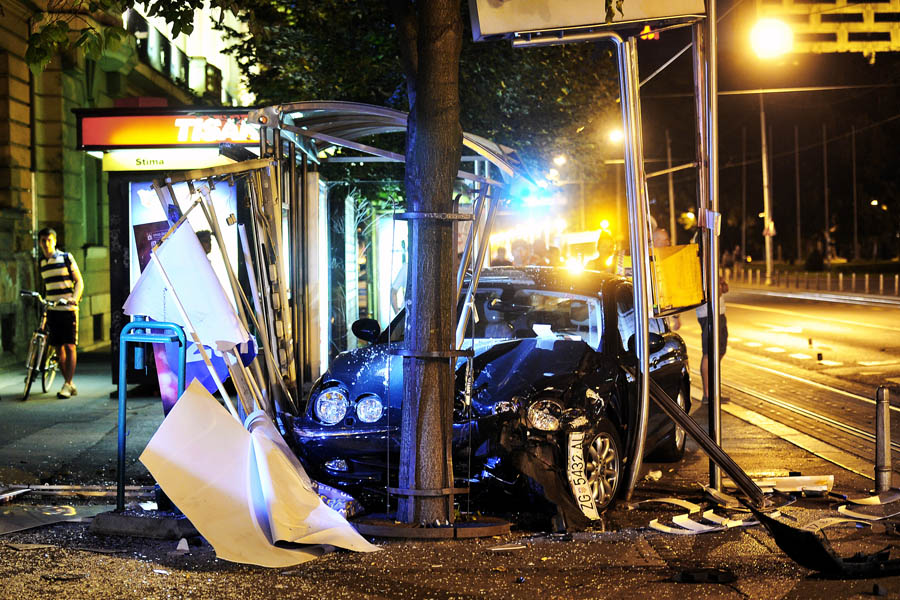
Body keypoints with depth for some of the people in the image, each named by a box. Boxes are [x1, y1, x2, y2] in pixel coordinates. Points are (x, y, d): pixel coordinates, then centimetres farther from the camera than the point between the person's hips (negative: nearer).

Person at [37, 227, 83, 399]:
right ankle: (70, 384, 12)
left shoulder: (66, 257, -2)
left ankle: (67, 385, -7)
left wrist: (74, 298, -18)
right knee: (58, 348, 5)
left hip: (68, 309, -5)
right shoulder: (42, 263, 13)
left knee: (69, 346, -8)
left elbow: (79, 281, -3)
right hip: (52, 309, 5)